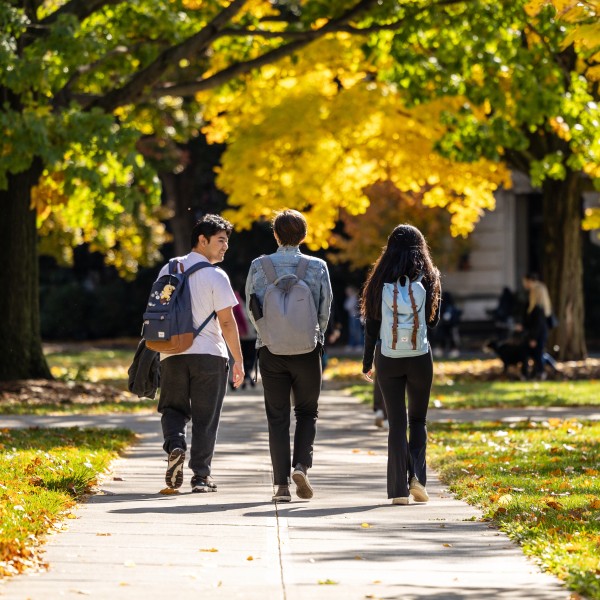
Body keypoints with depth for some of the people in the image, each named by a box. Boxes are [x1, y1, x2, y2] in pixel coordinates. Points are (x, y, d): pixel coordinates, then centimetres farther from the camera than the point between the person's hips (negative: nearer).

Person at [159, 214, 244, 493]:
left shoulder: (169, 269, 8)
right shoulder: (216, 276, -8)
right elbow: (227, 322, -10)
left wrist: (159, 347, 26)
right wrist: (238, 360, -3)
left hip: (172, 353, 3)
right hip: (209, 354, -3)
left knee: (173, 408, 15)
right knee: (205, 418, 5)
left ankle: (175, 445, -13)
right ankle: (200, 476, 7)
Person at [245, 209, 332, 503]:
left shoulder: (259, 266, -1)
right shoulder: (318, 266, -1)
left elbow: (251, 309, 3)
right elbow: (325, 309, 2)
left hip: (271, 348, 0)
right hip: (307, 348, 0)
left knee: (277, 416, 5)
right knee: (307, 411, 14)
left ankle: (282, 483, -1)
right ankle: (301, 465, -7)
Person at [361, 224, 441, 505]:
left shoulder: (381, 279, -1)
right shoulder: (428, 277, -1)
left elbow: (372, 324, 0)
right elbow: (434, 320, 7)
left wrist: (367, 363, 7)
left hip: (388, 356, 0)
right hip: (420, 355, 0)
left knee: (396, 421, 3)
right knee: (418, 419, 15)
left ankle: (399, 489, -2)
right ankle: (417, 476, -4)